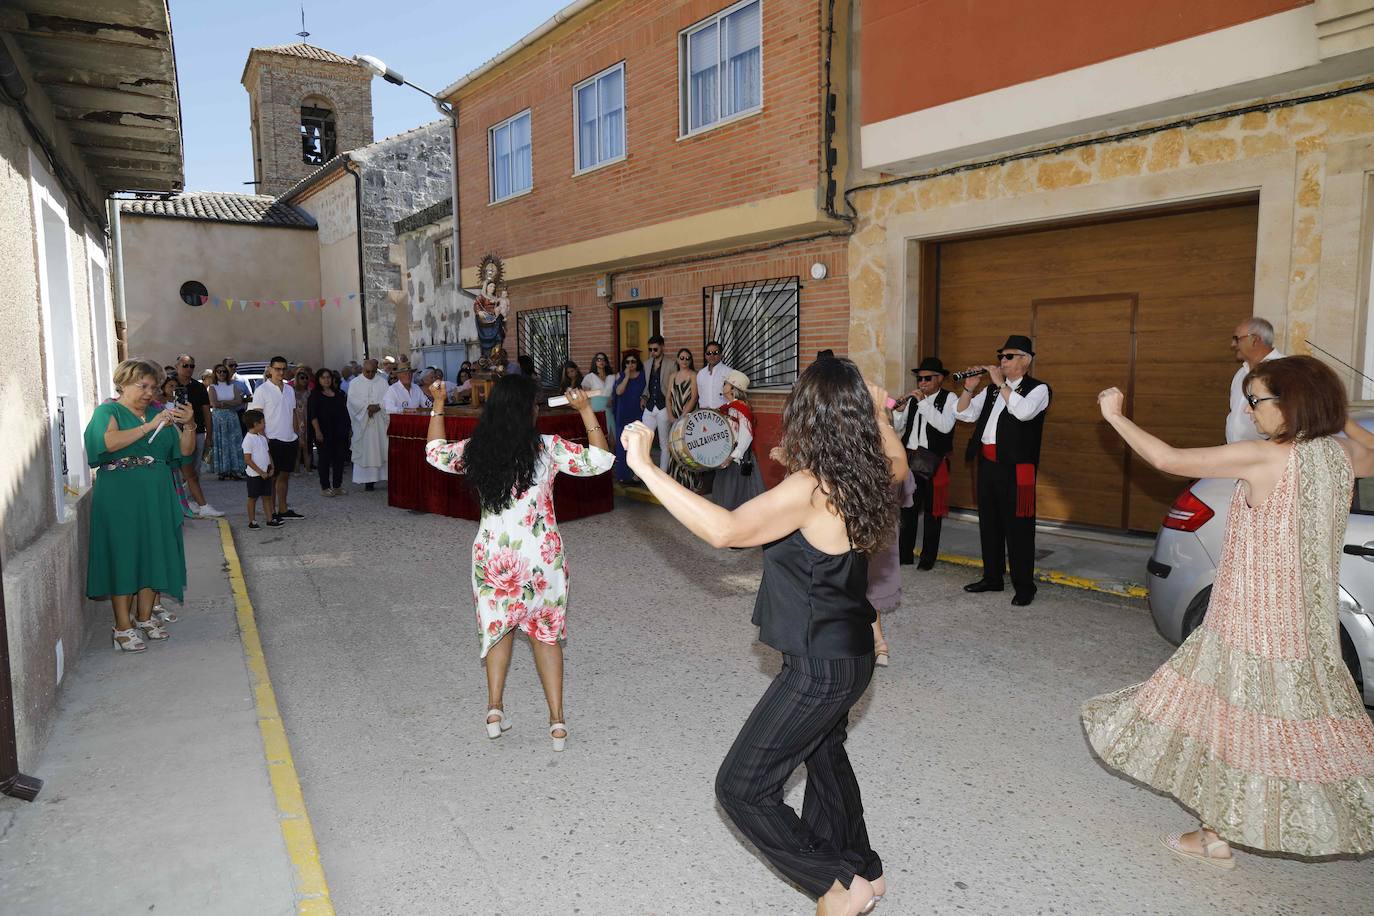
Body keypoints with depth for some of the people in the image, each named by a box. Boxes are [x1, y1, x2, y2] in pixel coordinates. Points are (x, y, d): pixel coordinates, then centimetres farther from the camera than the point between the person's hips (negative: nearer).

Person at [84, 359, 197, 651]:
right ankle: (123, 627, 3)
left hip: (157, 498, 5)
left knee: (154, 556, 7)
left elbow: (185, 451, 8)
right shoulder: (107, 411, 0)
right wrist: (151, 426, -24)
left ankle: (144, 618, 20)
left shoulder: (158, 414, 13)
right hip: (120, 498, -5)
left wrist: (189, 426, -10)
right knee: (123, 557, -3)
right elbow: (110, 442, -21)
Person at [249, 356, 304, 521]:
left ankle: (283, 509, 19)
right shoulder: (262, 390, -6)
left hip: (290, 439, 6)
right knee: (271, 477, 1)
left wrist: (297, 435, 15)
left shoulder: (290, 390, 13)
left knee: (285, 475, 11)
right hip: (272, 440, -6)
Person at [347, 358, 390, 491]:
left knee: (380, 449, -1)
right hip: (362, 423, -1)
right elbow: (353, 399, -7)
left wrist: (378, 406, -18)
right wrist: (367, 406, -19)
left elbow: (387, 398, -1)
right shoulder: (355, 383, 5)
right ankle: (368, 479, -2)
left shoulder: (382, 382, 10)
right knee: (365, 449, -2)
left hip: (379, 423, 1)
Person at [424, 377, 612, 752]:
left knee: (499, 626, 24)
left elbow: (435, 452, 14)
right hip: (541, 556, -2)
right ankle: (557, 721, 13)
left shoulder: (474, 450, -6)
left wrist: (438, 406, 22)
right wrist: (585, 409, -6)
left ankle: (495, 707, 18)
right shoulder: (547, 449, -15)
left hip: (492, 555, 2)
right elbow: (600, 460, -8)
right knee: (545, 632, 13)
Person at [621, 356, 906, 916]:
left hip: (820, 669, -9)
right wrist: (880, 417, 33)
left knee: (741, 788, 2)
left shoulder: (809, 490, -29)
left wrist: (646, 468, -40)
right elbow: (897, 466, 22)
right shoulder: (865, 475, -3)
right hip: (850, 655, 10)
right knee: (824, 753, 32)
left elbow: (724, 530, -41)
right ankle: (863, 869, 53)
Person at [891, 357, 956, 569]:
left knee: (932, 510, 4)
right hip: (909, 458, 5)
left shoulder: (949, 398, -5)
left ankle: (929, 557, 14)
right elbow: (898, 426, 10)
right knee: (907, 507, 11)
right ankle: (905, 554, 21)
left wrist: (923, 402, -20)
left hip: (934, 461, -4)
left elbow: (945, 426, -21)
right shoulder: (913, 398, 8)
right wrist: (899, 409, -9)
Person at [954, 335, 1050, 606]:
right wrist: (969, 388, -2)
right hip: (987, 464, 7)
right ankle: (992, 578, 27)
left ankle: (1024, 587, 7)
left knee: (1018, 527, -3)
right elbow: (963, 413, 13)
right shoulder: (991, 390, 15)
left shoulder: (1038, 388, -3)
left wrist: (1000, 382, -17)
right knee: (989, 523, 14)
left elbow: (1023, 411, -24)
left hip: (1016, 468, -7)